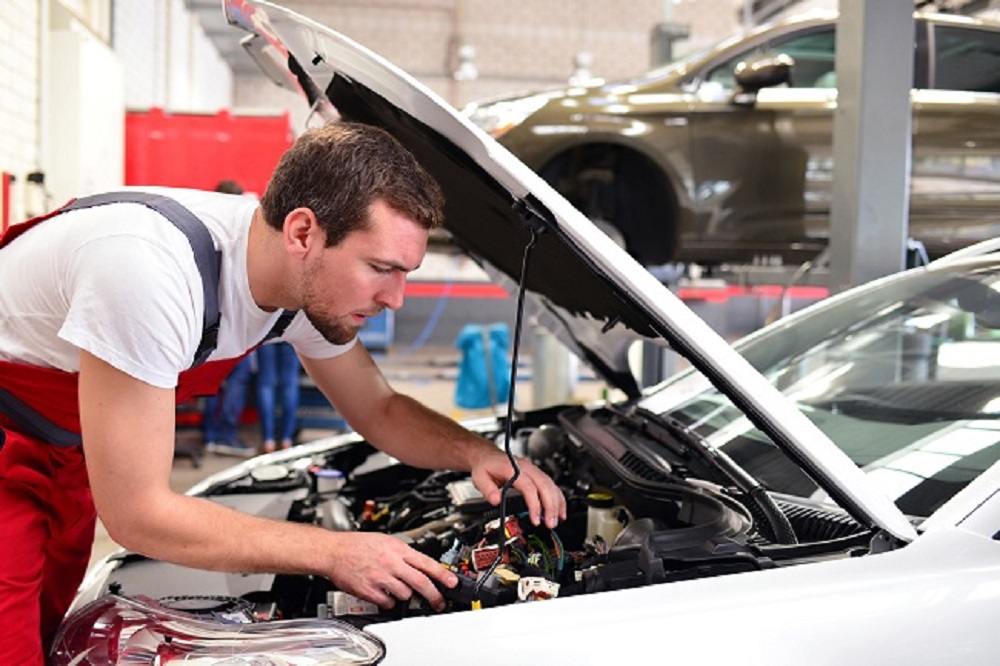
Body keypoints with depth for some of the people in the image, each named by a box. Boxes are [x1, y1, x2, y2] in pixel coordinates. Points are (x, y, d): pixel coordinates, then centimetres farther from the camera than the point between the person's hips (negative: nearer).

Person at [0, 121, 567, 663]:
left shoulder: (312, 280, -15)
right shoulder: (155, 271, -40)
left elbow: (380, 410, 3)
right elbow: (137, 514, -34)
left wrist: (477, 452, -17)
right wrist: (333, 553, -30)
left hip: (66, 458, 7)